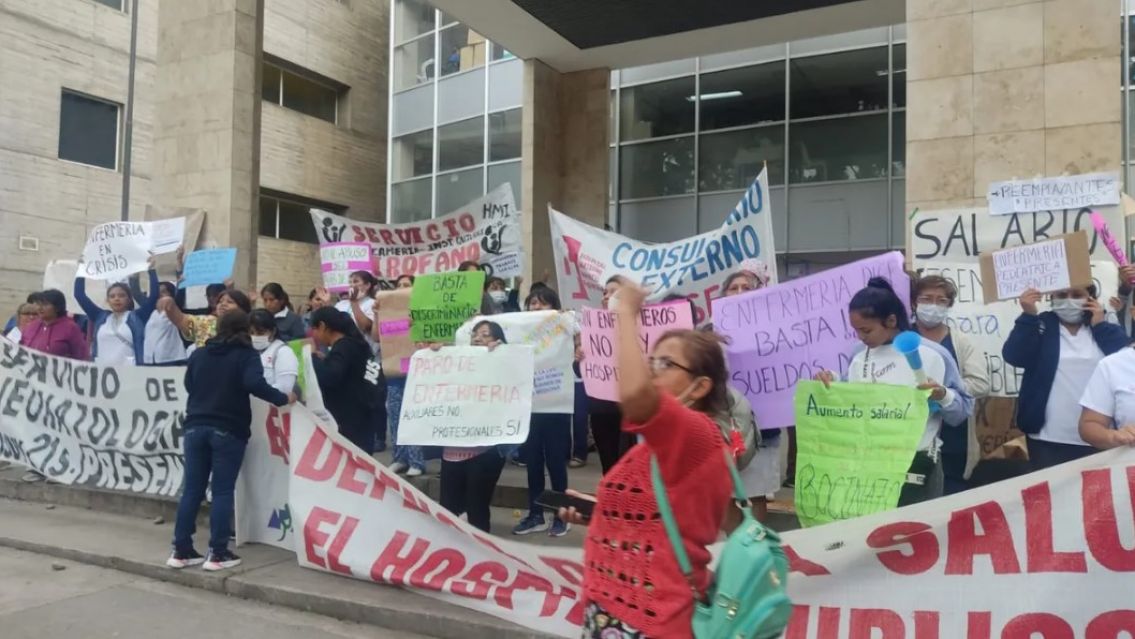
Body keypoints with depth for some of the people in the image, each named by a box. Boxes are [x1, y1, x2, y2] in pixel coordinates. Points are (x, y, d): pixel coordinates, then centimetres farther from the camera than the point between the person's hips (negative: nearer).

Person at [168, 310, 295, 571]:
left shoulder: (198, 354, 13)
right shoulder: (246, 354, -3)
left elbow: (188, 385, 22)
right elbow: (254, 383, -19)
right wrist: (282, 398, -11)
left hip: (195, 427, 5)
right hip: (228, 430, -5)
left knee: (192, 490, 8)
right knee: (222, 491, -1)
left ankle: (181, 551, 11)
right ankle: (217, 554, -1)